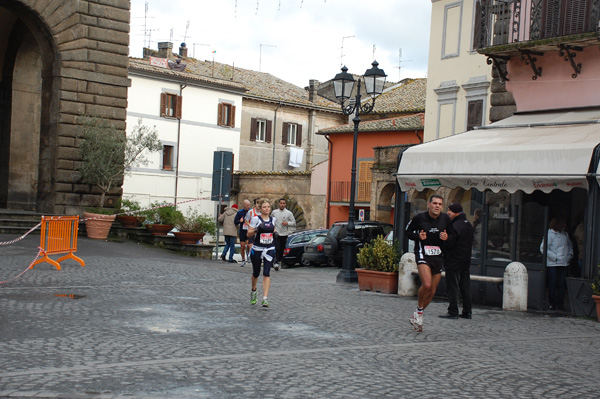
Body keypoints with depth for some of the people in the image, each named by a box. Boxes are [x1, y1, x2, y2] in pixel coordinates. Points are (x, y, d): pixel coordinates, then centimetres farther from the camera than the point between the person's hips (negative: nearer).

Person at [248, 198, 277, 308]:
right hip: (257, 249, -2)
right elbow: (249, 234, -5)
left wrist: (275, 232, 6)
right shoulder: (256, 219, -5)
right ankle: (253, 291, 41)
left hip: (270, 249, 2)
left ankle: (265, 298, -13)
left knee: (267, 273, -10)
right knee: (256, 273, 11)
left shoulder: (273, 220, 8)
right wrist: (256, 230, -23)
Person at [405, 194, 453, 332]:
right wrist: (418, 237, -14)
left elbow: (452, 236, 14)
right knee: (426, 284, -25)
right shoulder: (419, 217, -6)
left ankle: (416, 316, 28)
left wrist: (447, 238, -10)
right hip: (422, 254, -4)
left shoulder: (445, 219, 3)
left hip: (438, 257, 4)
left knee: (432, 292, 7)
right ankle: (419, 311, 0)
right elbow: (408, 231, 6)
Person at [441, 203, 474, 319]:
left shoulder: (455, 226, -16)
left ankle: (453, 312, -2)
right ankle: (467, 312, 15)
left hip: (454, 262, -9)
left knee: (452, 288, -3)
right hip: (466, 262, 9)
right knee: (465, 287, 12)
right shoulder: (469, 225, 14)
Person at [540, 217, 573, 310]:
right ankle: (552, 304, 7)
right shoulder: (550, 234, -9)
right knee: (552, 284, -1)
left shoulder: (565, 234, 12)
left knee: (562, 284, 5)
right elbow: (543, 248, -14)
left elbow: (570, 245, 30)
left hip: (563, 264, 6)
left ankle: (560, 304, 13)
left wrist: (570, 254, 14)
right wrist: (555, 257, -15)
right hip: (552, 264, -6)